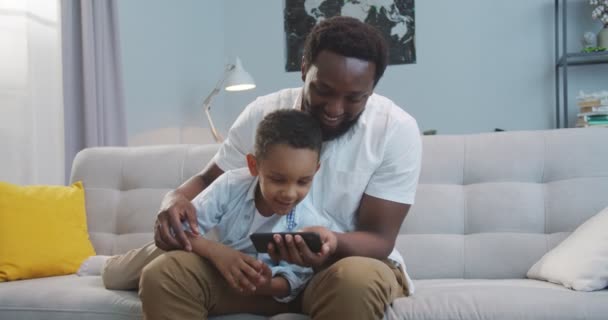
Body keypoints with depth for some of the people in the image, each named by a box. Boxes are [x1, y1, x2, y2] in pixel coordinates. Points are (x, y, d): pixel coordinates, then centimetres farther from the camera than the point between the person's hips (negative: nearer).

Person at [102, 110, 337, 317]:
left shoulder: (310, 223, -24)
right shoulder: (231, 185, -23)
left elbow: (295, 279, -18)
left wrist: (269, 286, -42)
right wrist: (216, 251, -43)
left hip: (260, 289, -3)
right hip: (217, 265, 3)